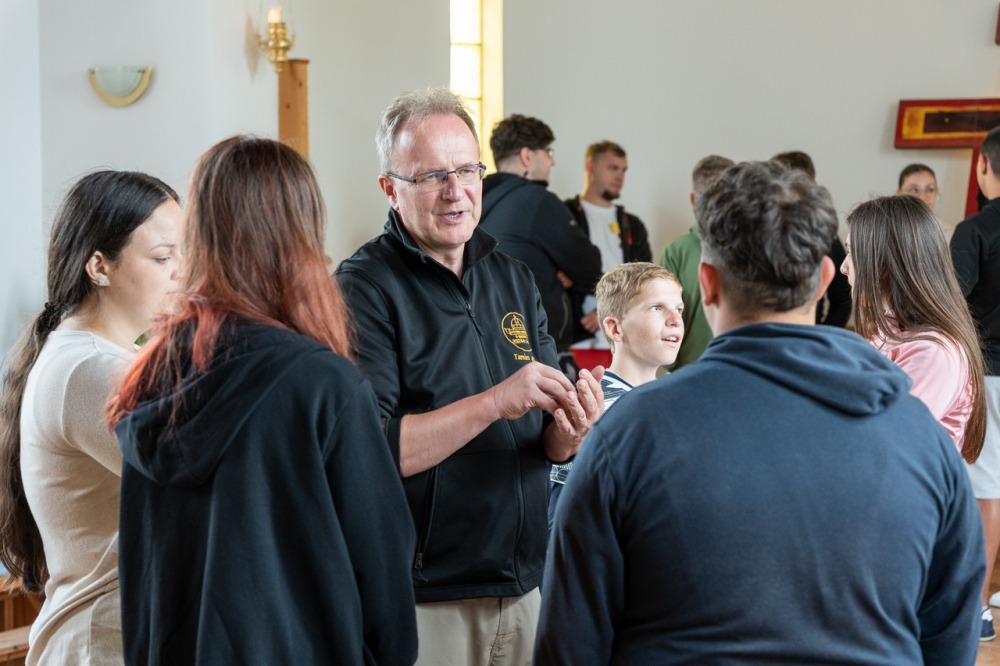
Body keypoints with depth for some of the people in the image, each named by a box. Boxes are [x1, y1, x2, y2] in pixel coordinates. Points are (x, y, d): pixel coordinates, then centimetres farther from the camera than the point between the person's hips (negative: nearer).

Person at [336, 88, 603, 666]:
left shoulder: (514, 278, 7)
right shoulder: (365, 288, -12)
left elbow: (550, 446, 7)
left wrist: (570, 430, -15)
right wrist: (494, 402, -25)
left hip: (524, 586, 6)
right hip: (422, 602, -6)